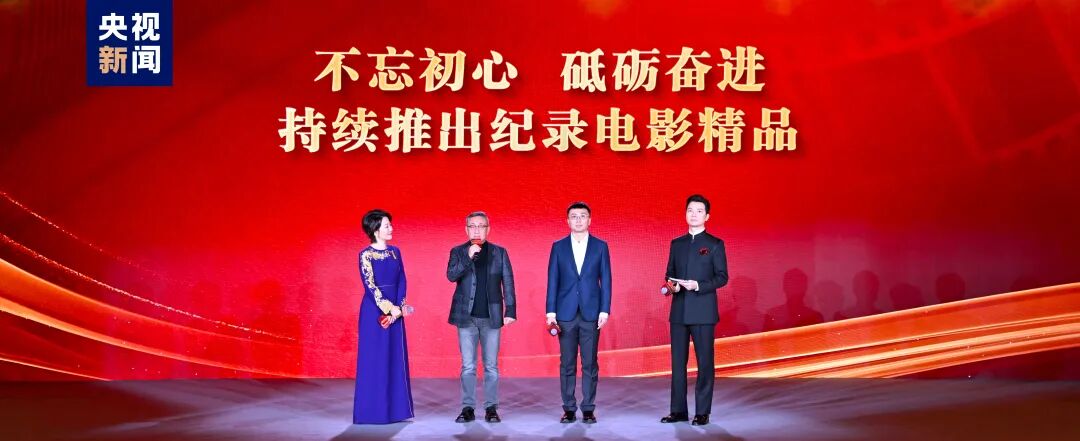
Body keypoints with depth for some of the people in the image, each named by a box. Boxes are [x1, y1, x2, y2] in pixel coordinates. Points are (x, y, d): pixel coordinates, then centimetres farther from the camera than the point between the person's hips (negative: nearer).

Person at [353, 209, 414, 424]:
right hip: (374, 310, -6)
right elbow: (370, 286, -13)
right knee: (374, 359, -1)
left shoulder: (395, 252, 10)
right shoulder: (366, 254, -7)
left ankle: (395, 408, 16)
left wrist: (399, 308, -7)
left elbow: (401, 281, 6)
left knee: (396, 358, 8)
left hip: (395, 310, 6)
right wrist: (389, 308, -16)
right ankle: (372, 410, 6)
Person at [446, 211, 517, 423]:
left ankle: (491, 408, 11)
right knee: (468, 366, 3)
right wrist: (468, 257, -20)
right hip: (466, 317, 0)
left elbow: (508, 282, 4)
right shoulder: (458, 252, 6)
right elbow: (451, 275, -9)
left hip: (491, 317, 0)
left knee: (491, 366, 5)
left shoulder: (499, 252, 7)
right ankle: (468, 408, 10)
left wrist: (510, 310, -4)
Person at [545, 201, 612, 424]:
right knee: (567, 363, 4)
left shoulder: (600, 246, 5)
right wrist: (551, 311, -2)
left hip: (591, 313, 0)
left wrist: (604, 310, -5)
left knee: (590, 363, 2)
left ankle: (588, 409, 10)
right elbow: (552, 280, 5)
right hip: (566, 313, 1)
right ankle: (569, 409, 11)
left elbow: (605, 280, 3)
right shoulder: (558, 247, 6)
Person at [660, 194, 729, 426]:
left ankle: (702, 412, 7)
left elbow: (722, 277, -4)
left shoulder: (715, 244, 1)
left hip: (703, 311, -4)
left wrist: (698, 285, -17)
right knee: (677, 361, 6)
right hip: (679, 311, 4)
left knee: (704, 361, 0)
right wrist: (672, 285, -6)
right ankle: (678, 410, 14)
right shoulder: (676, 243, 14)